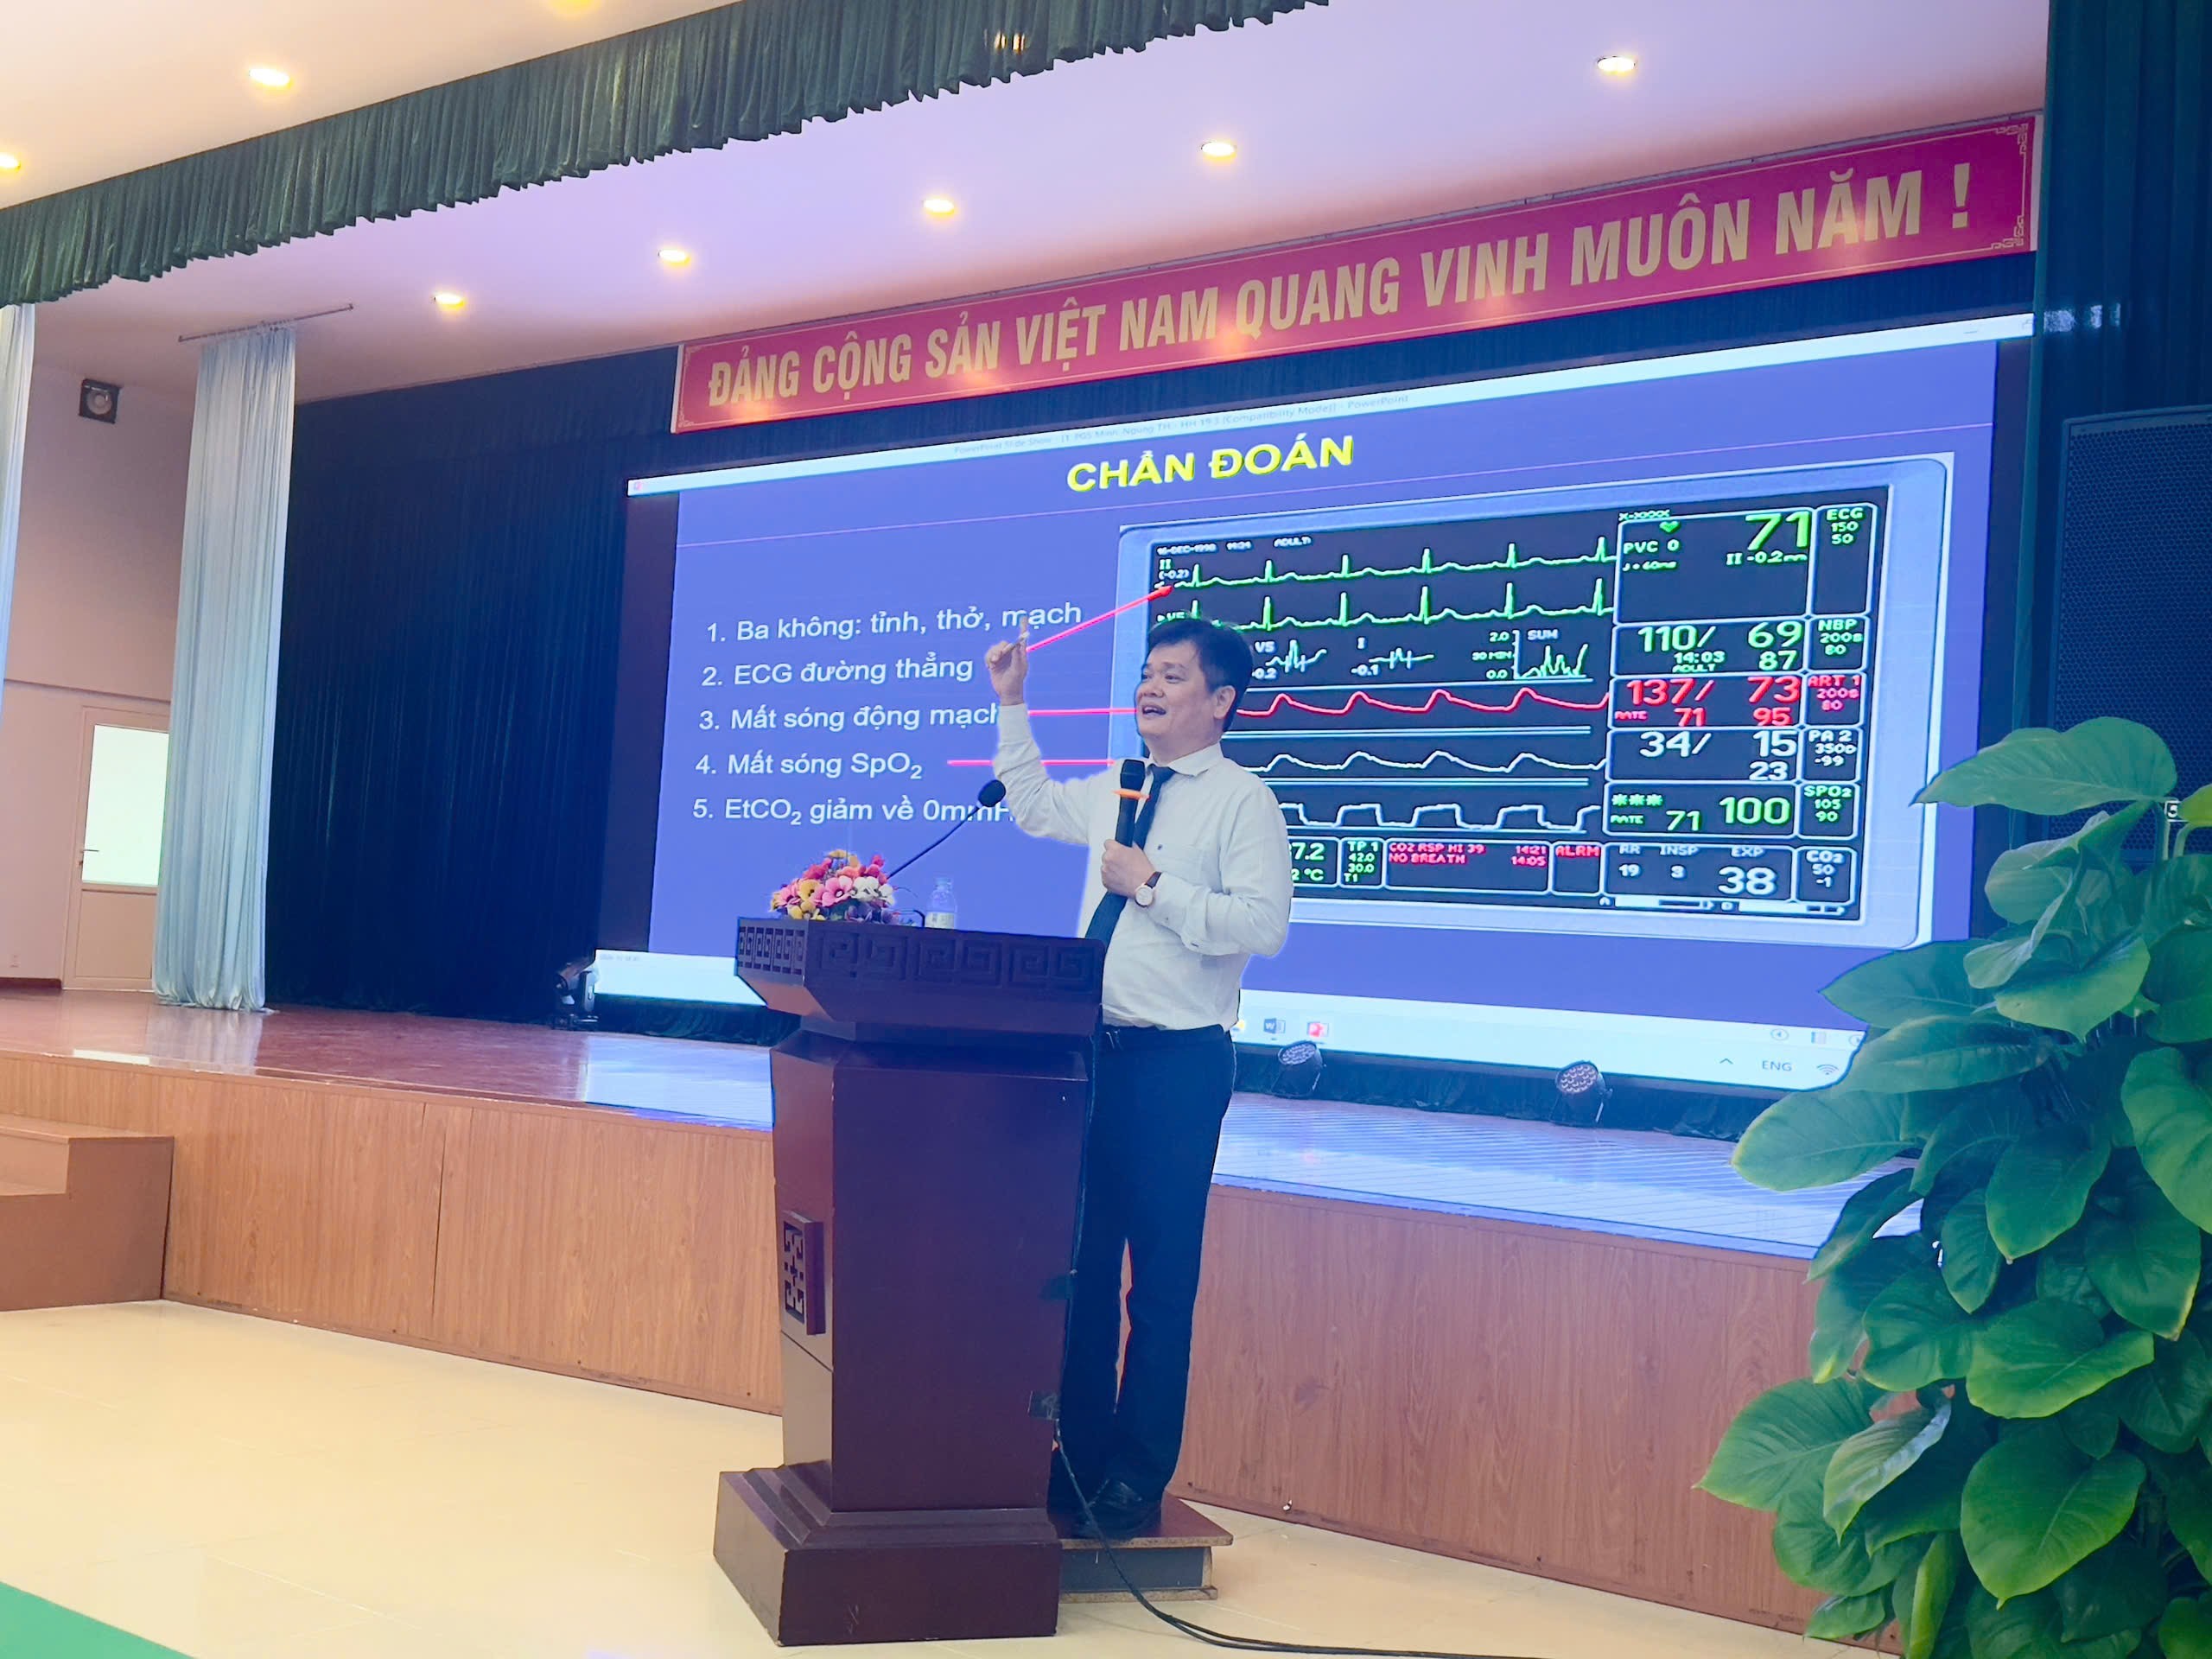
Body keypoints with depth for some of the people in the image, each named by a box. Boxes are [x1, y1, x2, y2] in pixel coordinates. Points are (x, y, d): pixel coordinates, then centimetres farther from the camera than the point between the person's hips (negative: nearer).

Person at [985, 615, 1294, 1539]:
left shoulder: (1243, 801, -6)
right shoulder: (1115, 791, 15)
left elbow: (1264, 924, -17)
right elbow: (1033, 807, 34)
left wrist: (1155, 885, -17)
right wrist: (1012, 704, 28)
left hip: (1179, 1063, -7)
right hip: (1094, 1051, 7)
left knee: (1161, 1279, 0)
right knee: (1079, 1262, 11)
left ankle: (1136, 1479, 10)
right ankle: (1078, 1452, 23)